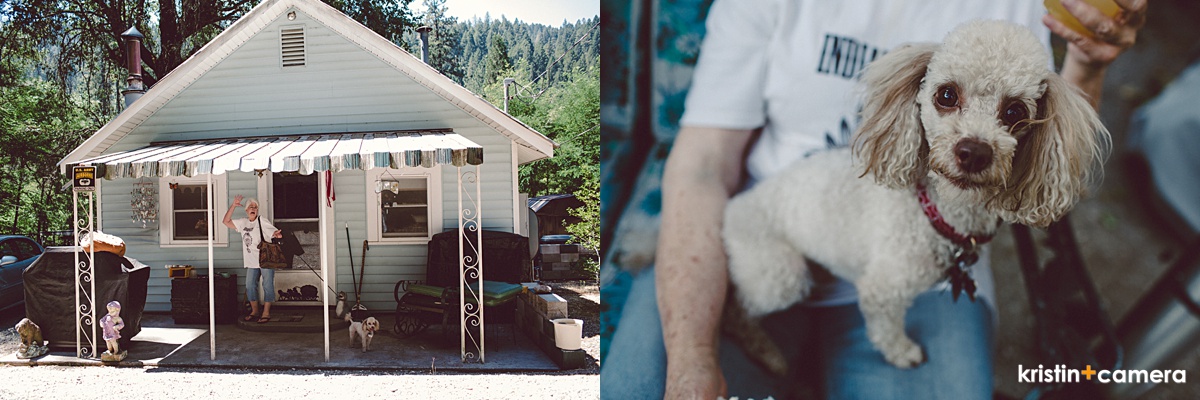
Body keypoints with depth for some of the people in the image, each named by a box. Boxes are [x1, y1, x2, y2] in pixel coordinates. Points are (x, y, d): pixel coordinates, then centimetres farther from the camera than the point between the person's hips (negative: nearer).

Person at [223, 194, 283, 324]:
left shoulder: (262, 221, -4)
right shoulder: (243, 223, 13)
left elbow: (275, 232, -12)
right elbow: (226, 221, 14)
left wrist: (278, 234, -38)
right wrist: (233, 206, 6)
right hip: (251, 261, 6)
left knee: (267, 286, -3)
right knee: (250, 286, 8)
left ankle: (266, 313, 3)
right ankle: (254, 312, 21)